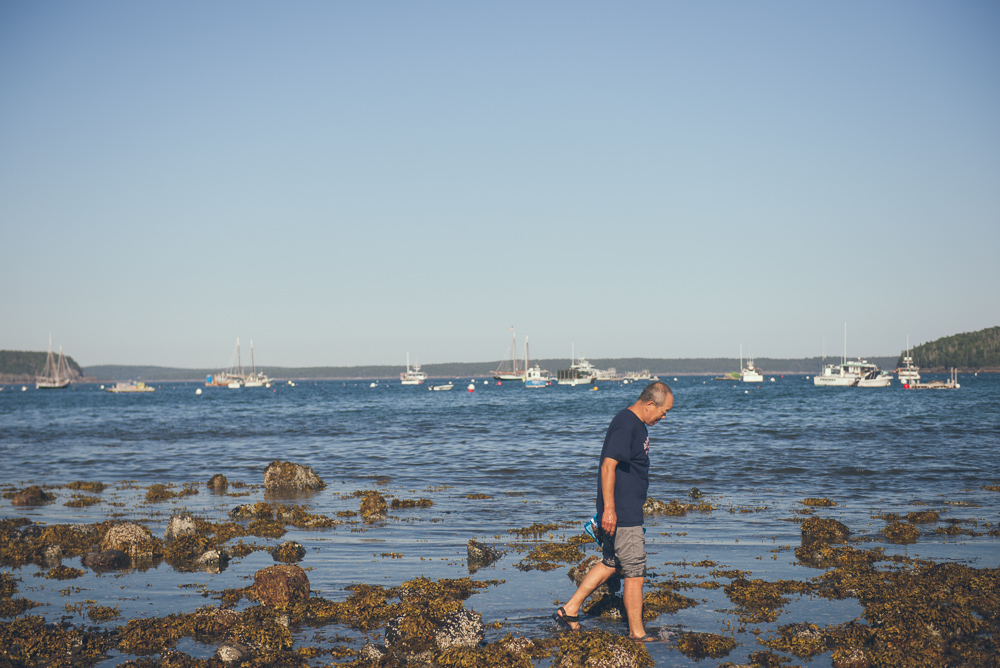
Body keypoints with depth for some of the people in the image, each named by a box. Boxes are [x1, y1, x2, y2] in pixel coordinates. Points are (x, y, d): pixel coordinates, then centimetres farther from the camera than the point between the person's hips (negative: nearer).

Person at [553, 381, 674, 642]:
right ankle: (637, 633, 8)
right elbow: (608, 466, -24)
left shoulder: (637, 425, 14)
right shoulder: (625, 425, -19)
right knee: (635, 572, -2)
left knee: (610, 563, 17)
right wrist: (609, 509, -26)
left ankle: (570, 609, 22)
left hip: (628, 510, 10)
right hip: (622, 513, -10)